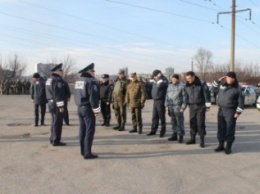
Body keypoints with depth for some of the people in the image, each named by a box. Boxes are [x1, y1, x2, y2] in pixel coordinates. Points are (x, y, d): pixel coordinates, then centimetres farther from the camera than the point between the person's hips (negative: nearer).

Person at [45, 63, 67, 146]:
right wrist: (61, 106, -22)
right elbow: (58, 94, -23)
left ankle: (53, 139, 26)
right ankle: (56, 141, 1)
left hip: (51, 103, 10)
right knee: (57, 122, -4)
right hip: (57, 104, -10)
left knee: (54, 122, 18)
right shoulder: (57, 80, -16)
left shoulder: (50, 79, 16)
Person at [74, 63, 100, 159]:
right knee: (89, 131, -4)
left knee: (83, 130, 15)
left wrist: (79, 105, 18)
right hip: (88, 109, -9)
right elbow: (93, 97, -21)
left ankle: (83, 151, 24)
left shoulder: (78, 81, 12)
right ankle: (87, 153, -2)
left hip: (80, 108, 9)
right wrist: (96, 110, -15)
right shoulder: (91, 81, -16)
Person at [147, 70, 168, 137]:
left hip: (161, 101, -8)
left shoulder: (164, 80, -10)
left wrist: (159, 78, -19)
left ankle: (162, 132, 10)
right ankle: (153, 130, 20)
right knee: (154, 117, 12)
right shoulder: (155, 81, 14)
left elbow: (160, 85, -27)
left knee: (162, 117, 1)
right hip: (155, 101, 8)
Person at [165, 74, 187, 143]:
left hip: (178, 107, -6)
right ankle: (174, 134, 21)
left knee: (180, 122, -5)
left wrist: (183, 107, -12)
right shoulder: (170, 86, 15)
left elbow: (184, 97, -7)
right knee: (173, 122, 12)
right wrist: (166, 105, 12)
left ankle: (181, 136, 1)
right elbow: (167, 96, 18)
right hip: (171, 107, 6)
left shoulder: (182, 86, -4)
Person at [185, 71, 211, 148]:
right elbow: (185, 95, 13)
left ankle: (202, 140, 5)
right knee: (192, 122, 8)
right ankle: (192, 138, 20)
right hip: (192, 106, 4)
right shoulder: (187, 85, 3)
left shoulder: (202, 84, -11)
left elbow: (206, 94, -8)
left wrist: (207, 105, -8)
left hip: (200, 106, -4)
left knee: (200, 123, -4)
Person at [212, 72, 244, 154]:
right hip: (221, 110, 5)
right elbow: (214, 88, 21)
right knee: (221, 128, 10)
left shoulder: (237, 88, -8)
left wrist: (238, 112, -10)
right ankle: (221, 145, 22)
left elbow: (240, 101, -7)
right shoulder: (222, 85, 4)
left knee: (230, 129, 0)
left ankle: (228, 147, 11)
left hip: (231, 111, -4)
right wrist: (218, 81, 5)